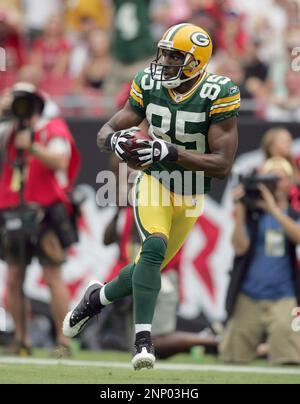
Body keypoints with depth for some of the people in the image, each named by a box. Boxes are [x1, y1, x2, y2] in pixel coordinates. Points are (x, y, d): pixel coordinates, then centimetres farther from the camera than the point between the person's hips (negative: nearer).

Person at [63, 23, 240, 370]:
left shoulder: (218, 94, -21)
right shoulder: (149, 85, -10)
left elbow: (223, 165, -26)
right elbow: (104, 132, -4)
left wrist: (169, 152, -37)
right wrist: (114, 140, -30)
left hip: (190, 198, 0)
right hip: (154, 184, 0)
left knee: (149, 268, 8)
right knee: (155, 247, -26)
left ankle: (98, 297, 38)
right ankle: (143, 339, -22)